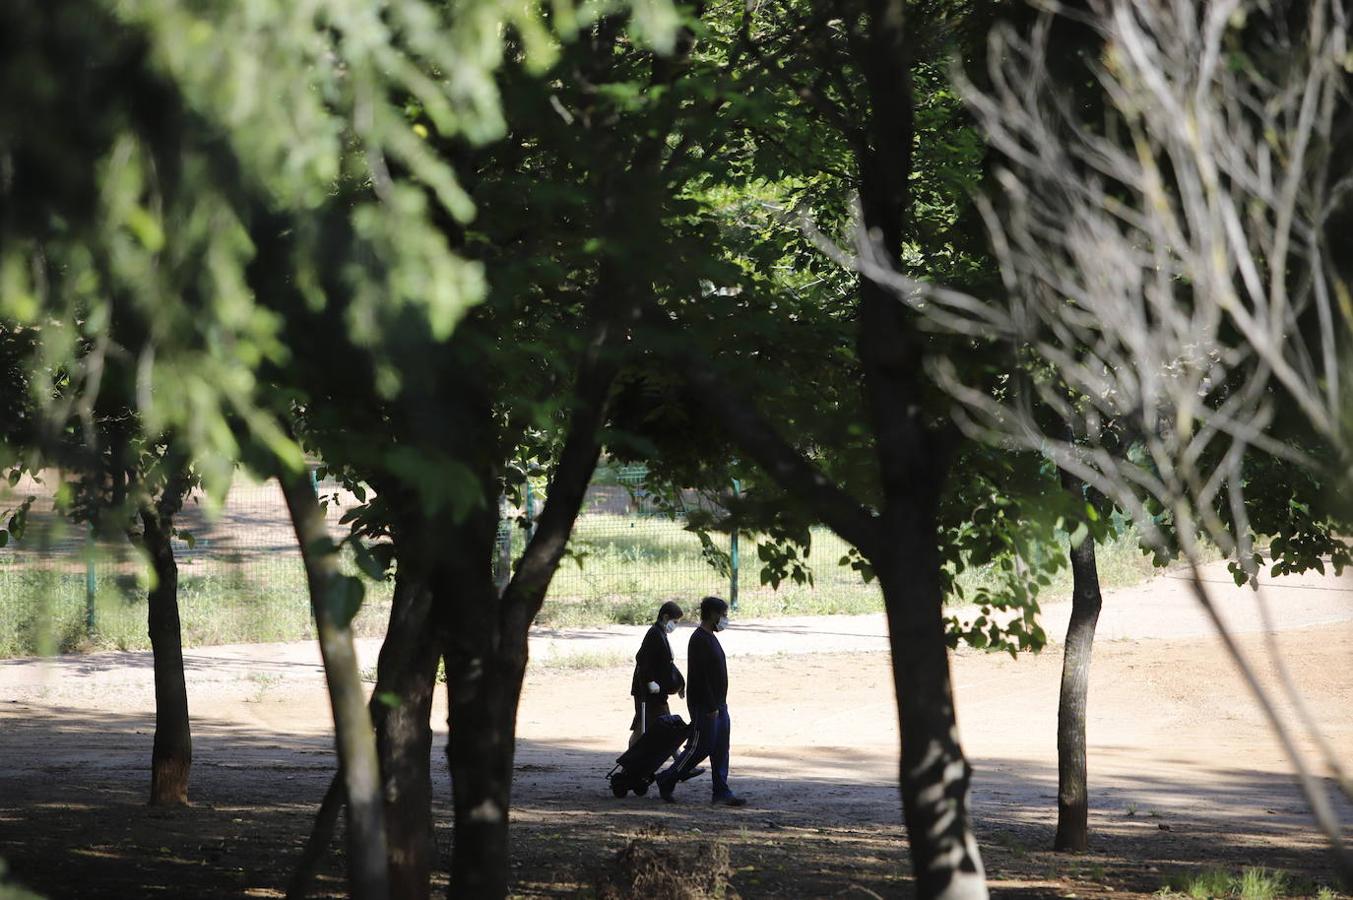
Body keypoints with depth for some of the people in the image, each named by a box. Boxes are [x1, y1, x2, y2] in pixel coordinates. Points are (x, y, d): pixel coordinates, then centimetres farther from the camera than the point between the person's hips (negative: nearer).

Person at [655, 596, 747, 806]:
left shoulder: (710, 638, 16)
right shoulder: (700, 639, -16)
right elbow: (700, 676, -22)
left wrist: (718, 704, 19)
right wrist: (711, 707, -23)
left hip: (717, 705, 10)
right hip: (704, 707, -10)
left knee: (721, 749, 6)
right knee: (700, 747, -6)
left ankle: (722, 792, 6)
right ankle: (666, 780, 7)